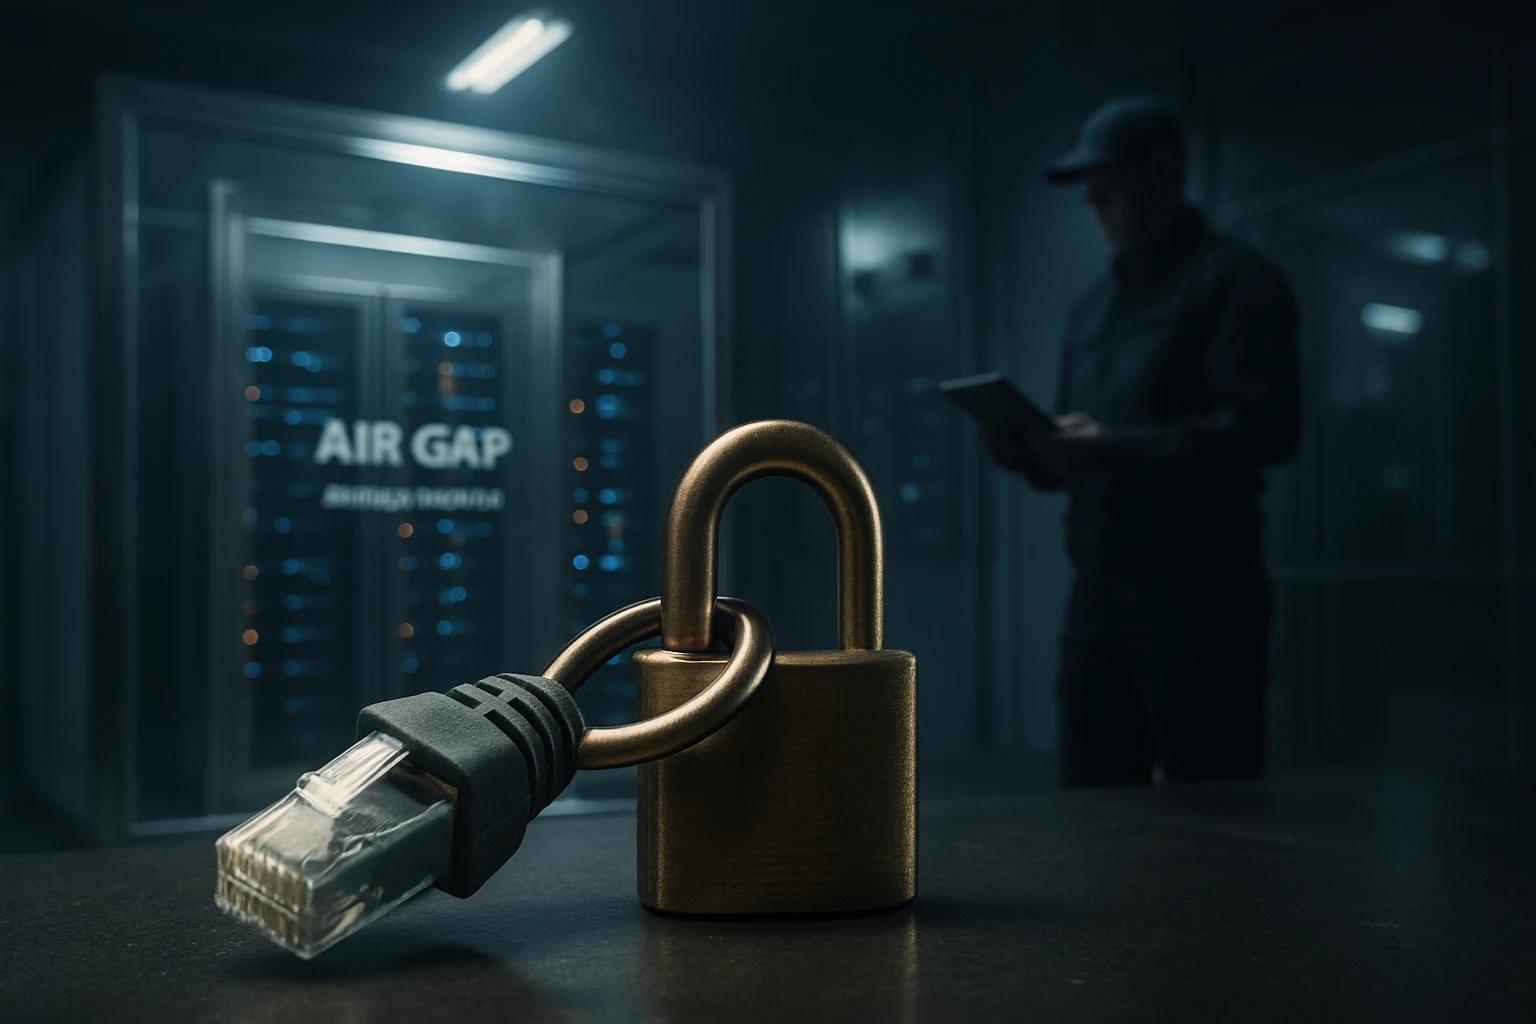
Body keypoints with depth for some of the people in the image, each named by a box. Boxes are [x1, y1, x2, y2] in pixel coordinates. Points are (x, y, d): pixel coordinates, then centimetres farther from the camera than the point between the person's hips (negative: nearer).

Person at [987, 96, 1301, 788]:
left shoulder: (1235, 281, -2)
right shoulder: (1092, 307, 21)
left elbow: (1263, 428, -15)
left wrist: (1116, 447, -20)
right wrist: (1031, 452, 1)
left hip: (1195, 594, -7)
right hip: (1097, 589, 8)